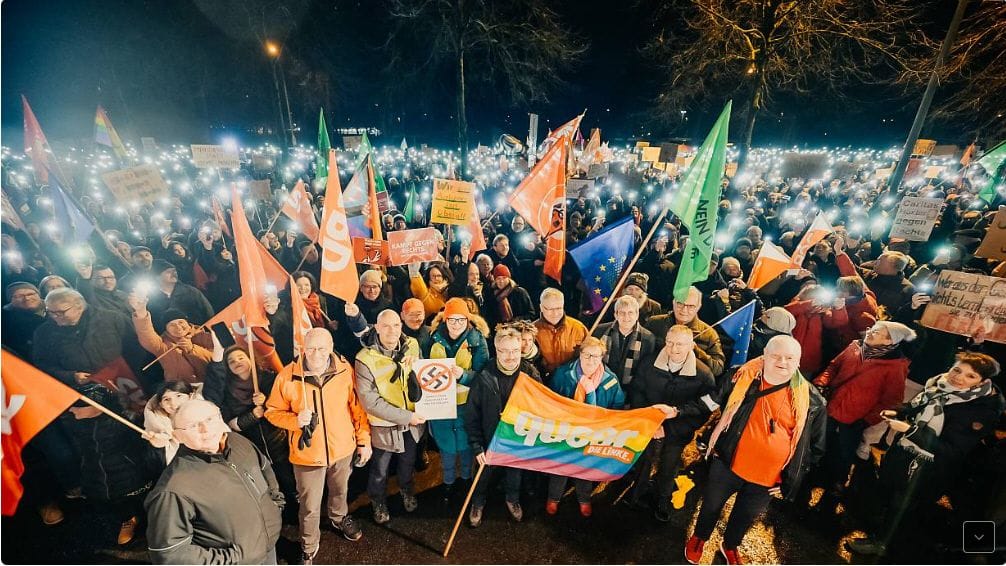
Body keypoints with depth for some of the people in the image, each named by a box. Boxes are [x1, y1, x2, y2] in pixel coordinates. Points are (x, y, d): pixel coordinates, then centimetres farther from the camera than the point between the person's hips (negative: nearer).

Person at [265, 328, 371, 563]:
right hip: (307, 453, -2)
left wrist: (364, 439, -2)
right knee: (310, 507, 12)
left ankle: (339, 518, 59)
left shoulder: (345, 370, -13)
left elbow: (357, 406, -4)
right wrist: (295, 420, -24)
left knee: (340, 491, 27)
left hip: (343, 448, 2)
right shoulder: (287, 376, -17)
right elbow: (272, 411, -5)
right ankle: (309, 548, 41)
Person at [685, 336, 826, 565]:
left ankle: (730, 546, 52)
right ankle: (699, 538, 47)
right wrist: (712, 444, 4)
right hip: (728, 463, -1)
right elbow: (718, 408, 5)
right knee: (712, 505, 18)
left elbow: (816, 445, 1)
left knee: (746, 516, 23)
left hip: (768, 478, 1)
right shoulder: (743, 378, -10)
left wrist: (791, 478, 0)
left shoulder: (812, 400, -10)